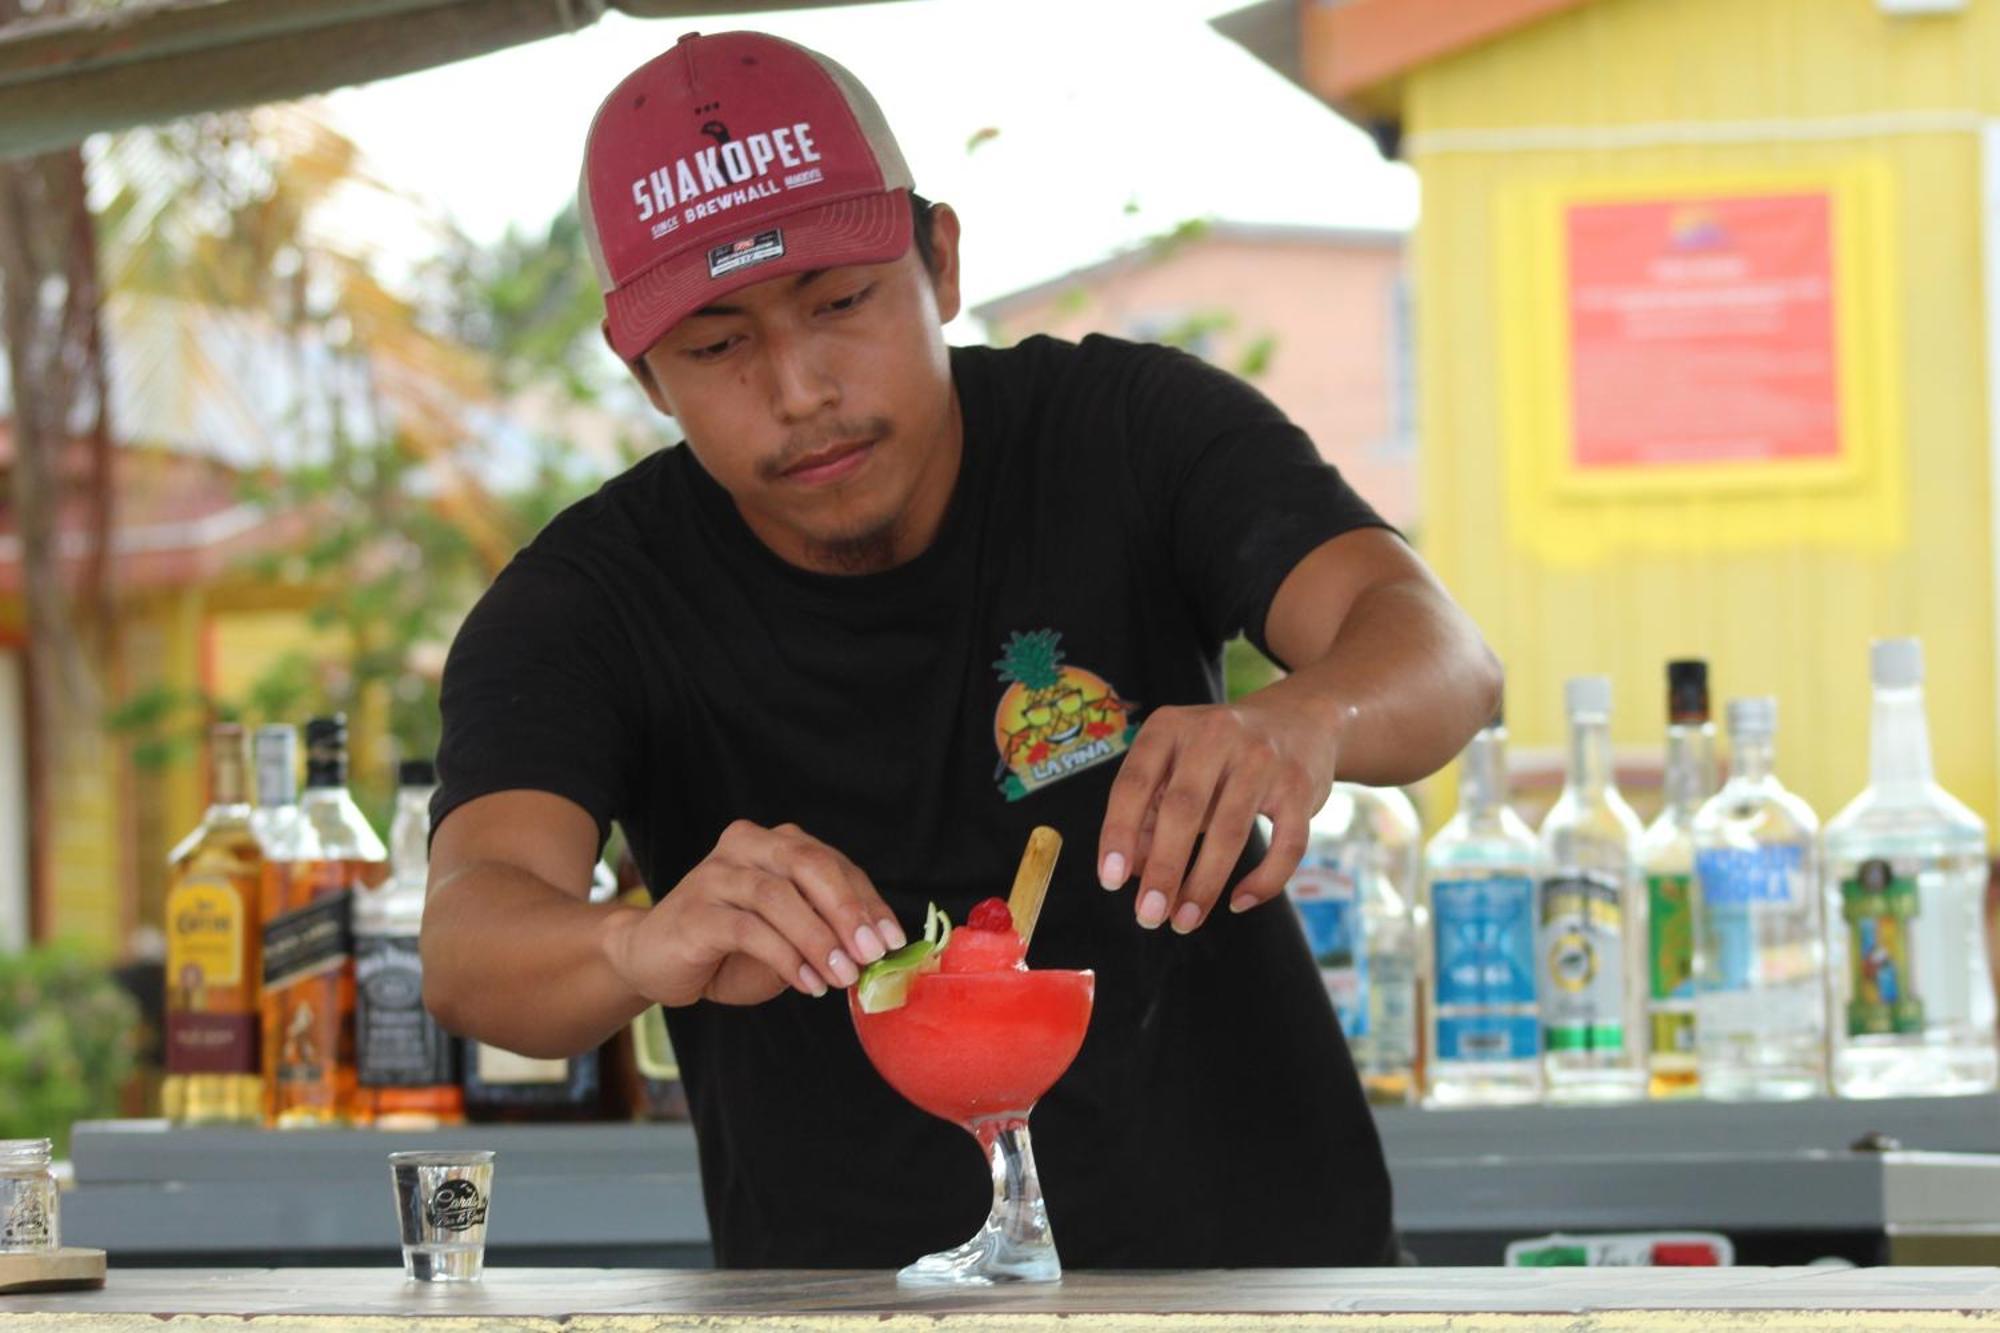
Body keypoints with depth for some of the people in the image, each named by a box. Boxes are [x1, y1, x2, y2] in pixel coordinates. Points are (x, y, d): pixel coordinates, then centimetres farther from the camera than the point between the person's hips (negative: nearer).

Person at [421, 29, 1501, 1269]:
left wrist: (1303, 722, -42)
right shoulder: (586, 607, -7)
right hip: (850, 1284, 1)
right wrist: (648, 947, -46)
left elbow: (1436, 649, -19)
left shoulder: (1131, 429, -4)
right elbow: (472, 945, -23)